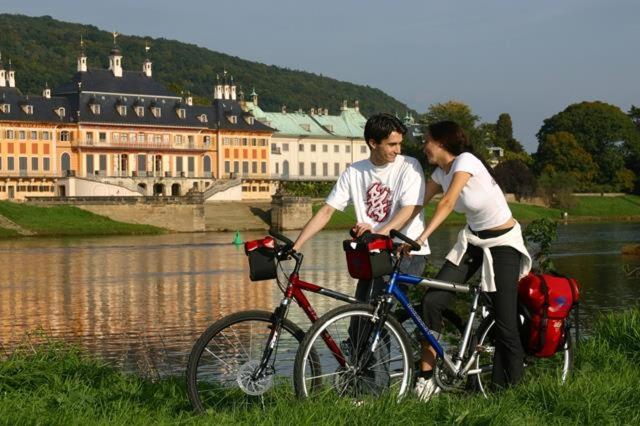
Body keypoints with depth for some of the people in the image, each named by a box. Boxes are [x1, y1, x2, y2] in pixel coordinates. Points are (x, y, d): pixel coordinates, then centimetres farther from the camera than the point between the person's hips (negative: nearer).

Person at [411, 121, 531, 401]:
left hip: (503, 243, -7)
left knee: (505, 323, -6)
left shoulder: (465, 161, -23)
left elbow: (447, 203, -35)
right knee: (432, 301, -10)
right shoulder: (440, 172, 0)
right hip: (472, 240, 7)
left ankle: (506, 388, 10)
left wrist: (422, 237, -44)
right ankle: (426, 378, -3)